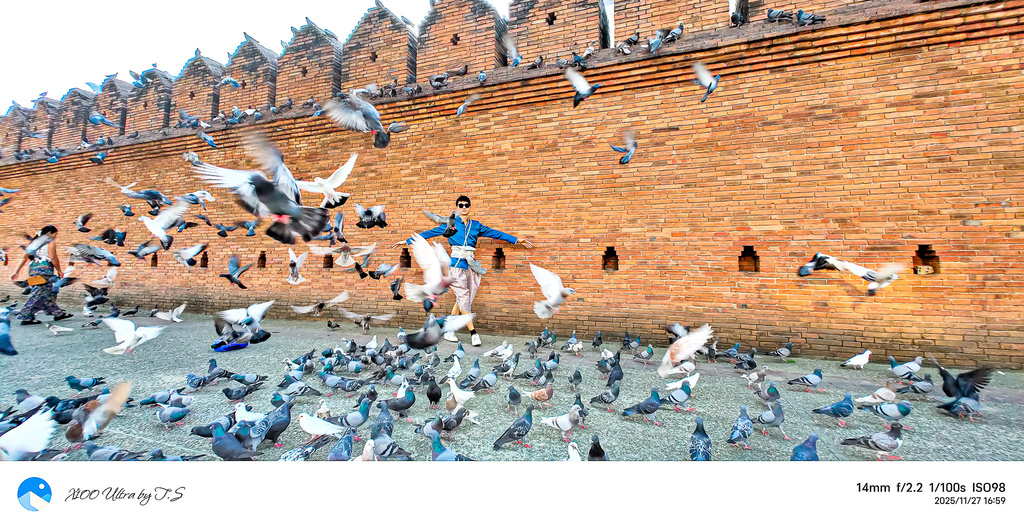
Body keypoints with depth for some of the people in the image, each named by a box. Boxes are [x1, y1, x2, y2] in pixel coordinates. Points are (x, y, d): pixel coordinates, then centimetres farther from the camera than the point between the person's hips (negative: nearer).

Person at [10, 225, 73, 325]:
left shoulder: (34, 242, 20)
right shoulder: (50, 242, -1)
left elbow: (24, 257, 16)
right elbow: (53, 258, -9)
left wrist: (16, 271, 15)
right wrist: (59, 271, -1)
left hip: (33, 270, 8)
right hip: (44, 269, -8)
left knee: (48, 294, 14)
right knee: (40, 294, -7)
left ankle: (58, 313, 20)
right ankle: (26, 317, -10)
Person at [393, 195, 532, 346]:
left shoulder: (476, 226, 16)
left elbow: (495, 233, 19)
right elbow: (430, 233, 9)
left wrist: (517, 240, 19)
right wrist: (407, 241, 8)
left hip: (471, 264, 4)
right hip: (457, 262, -4)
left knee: (462, 299, 4)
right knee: (463, 297, -8)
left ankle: (449, 331, 14)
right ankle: (473, 332, -6)